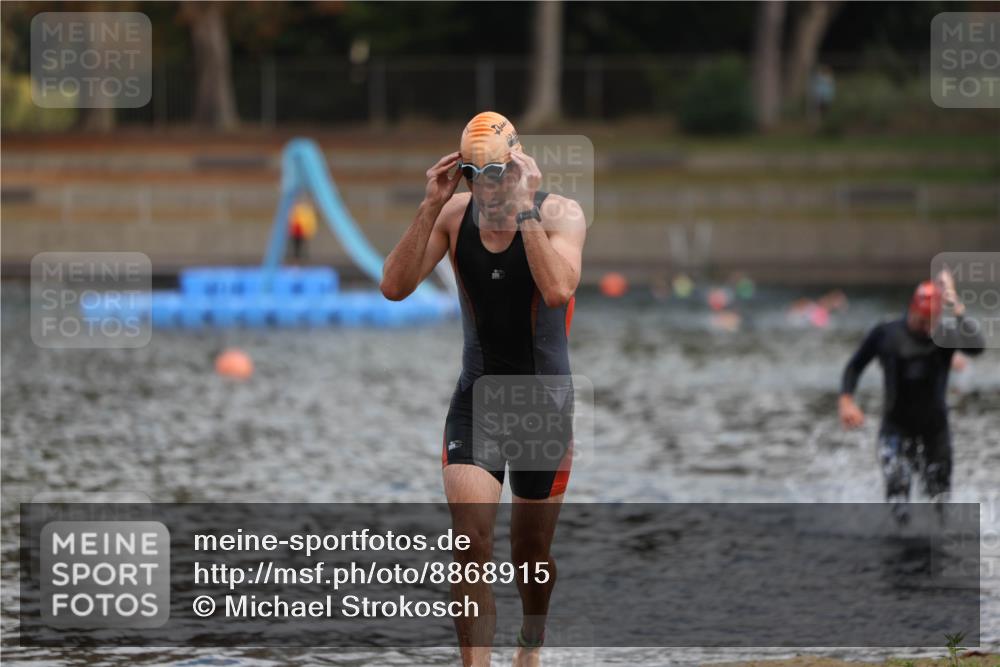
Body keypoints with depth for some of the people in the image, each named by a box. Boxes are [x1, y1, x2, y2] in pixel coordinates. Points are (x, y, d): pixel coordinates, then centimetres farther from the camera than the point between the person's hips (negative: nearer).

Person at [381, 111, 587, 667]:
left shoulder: (561, 215, -13)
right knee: (471, 543, -17)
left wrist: (525, 209, -31)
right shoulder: (455, 215, -4)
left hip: (544, 402, -1)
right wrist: (431, 207, -21)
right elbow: (395, 287, -14)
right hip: (476, 399, 2)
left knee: (531, 554, 12)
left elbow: (558, 289, -32)